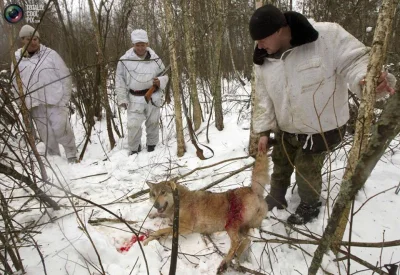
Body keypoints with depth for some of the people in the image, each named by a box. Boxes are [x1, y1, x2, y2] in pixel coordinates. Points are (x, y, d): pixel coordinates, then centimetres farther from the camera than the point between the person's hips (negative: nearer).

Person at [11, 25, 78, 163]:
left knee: (60, 129, -11)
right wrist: (24, 105, 7)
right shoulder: (17, 59, 7)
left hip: (55, 100, -3)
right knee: (46, 134, 10)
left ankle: (72, 155, 6)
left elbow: (65, 76, -2)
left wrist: (65, 99, -6)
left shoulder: (50, 54, -1)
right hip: (35, 104, 3)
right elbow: (16, 84, 13)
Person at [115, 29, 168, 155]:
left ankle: (152, 146, 35)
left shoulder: (155, 59, -1)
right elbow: (120, 81, -1)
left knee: (153, 123, 14)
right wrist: (122, 99, -5)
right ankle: (134, 149, 18)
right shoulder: (125, 60, -7)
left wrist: (160, 81, -14)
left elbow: (165, 75, 9)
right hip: (135, 99, -2)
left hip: (153, 97, 2)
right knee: (133, 125, -5)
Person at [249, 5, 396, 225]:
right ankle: (276, 198, 50)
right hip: (285, 129, 6)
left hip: (322, 127, -5)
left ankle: (310, 206, 37)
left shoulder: (327, 35, -24)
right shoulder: (263, 61, -6)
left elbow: (355, 60, -22)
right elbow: (263, 98, 1)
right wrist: (264, 130, 0)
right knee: (280, 164, 22)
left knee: (306, 169, 7)